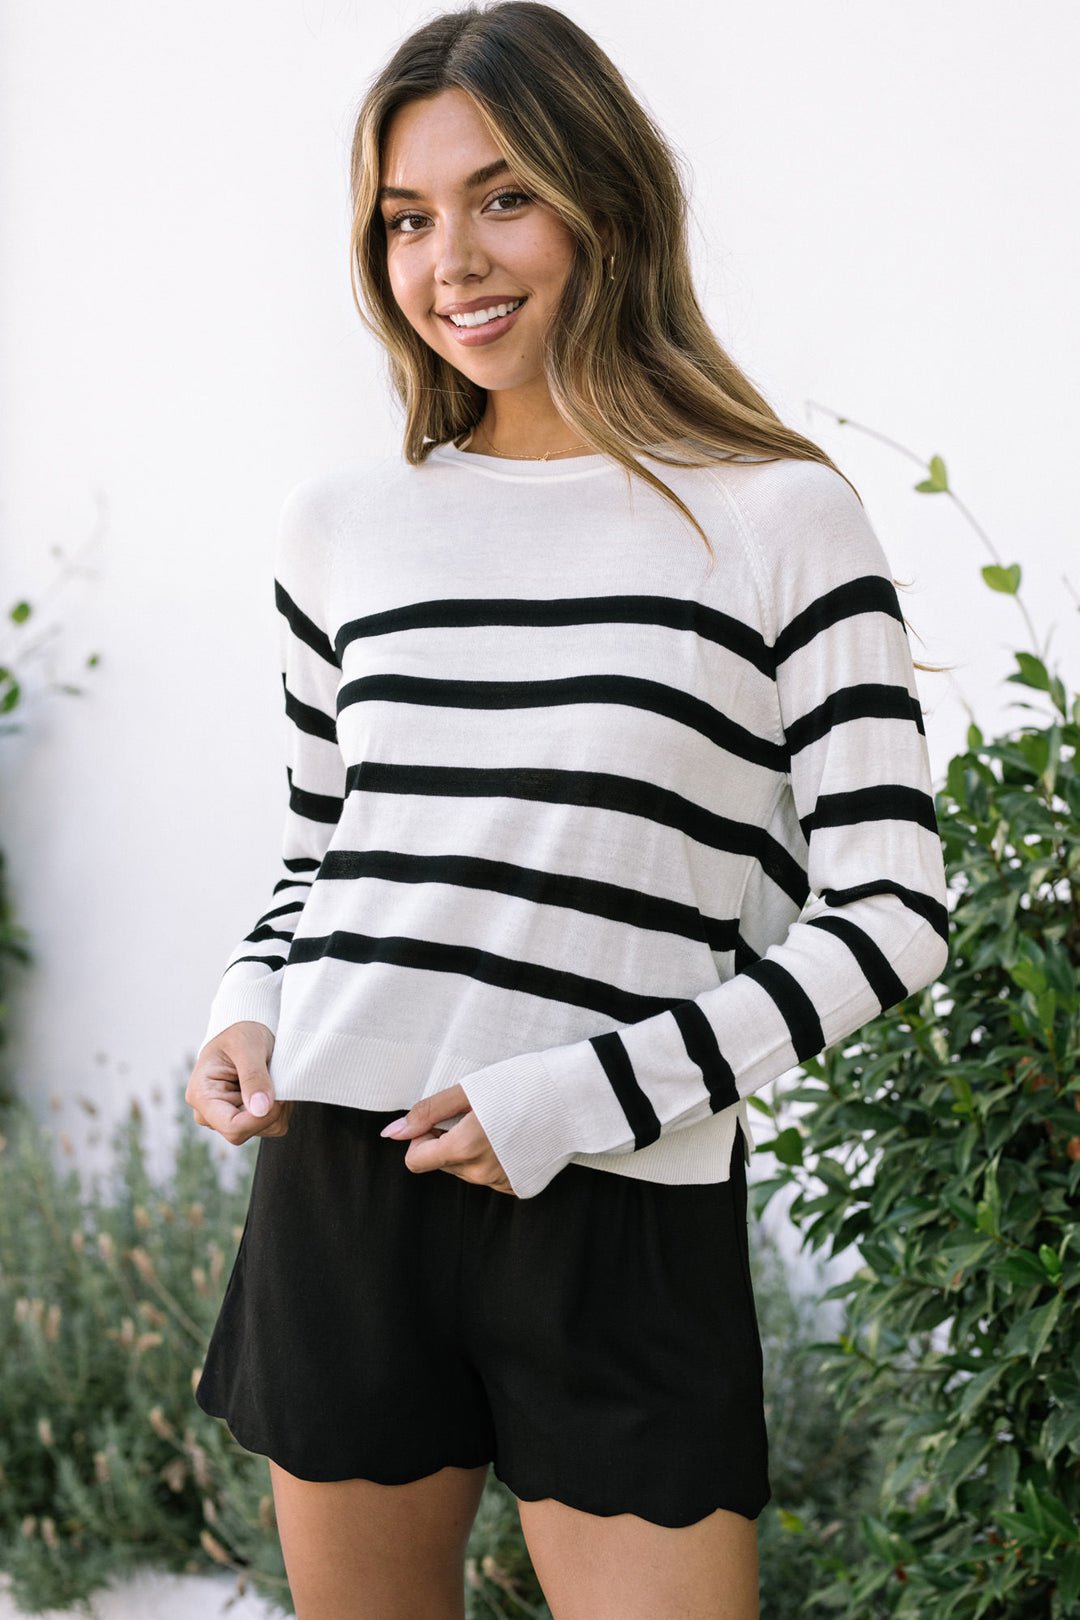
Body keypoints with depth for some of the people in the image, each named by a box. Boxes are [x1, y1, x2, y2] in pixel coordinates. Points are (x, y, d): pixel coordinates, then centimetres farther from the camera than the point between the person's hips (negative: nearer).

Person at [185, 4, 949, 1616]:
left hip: (622, 1217, -3)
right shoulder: (343, 527, 11)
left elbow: (891, 912, -6)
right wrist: (249, 1017, 0)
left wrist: (577, 1095, -12)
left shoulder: (780, 518, -3)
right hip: (339, 1191, 4)